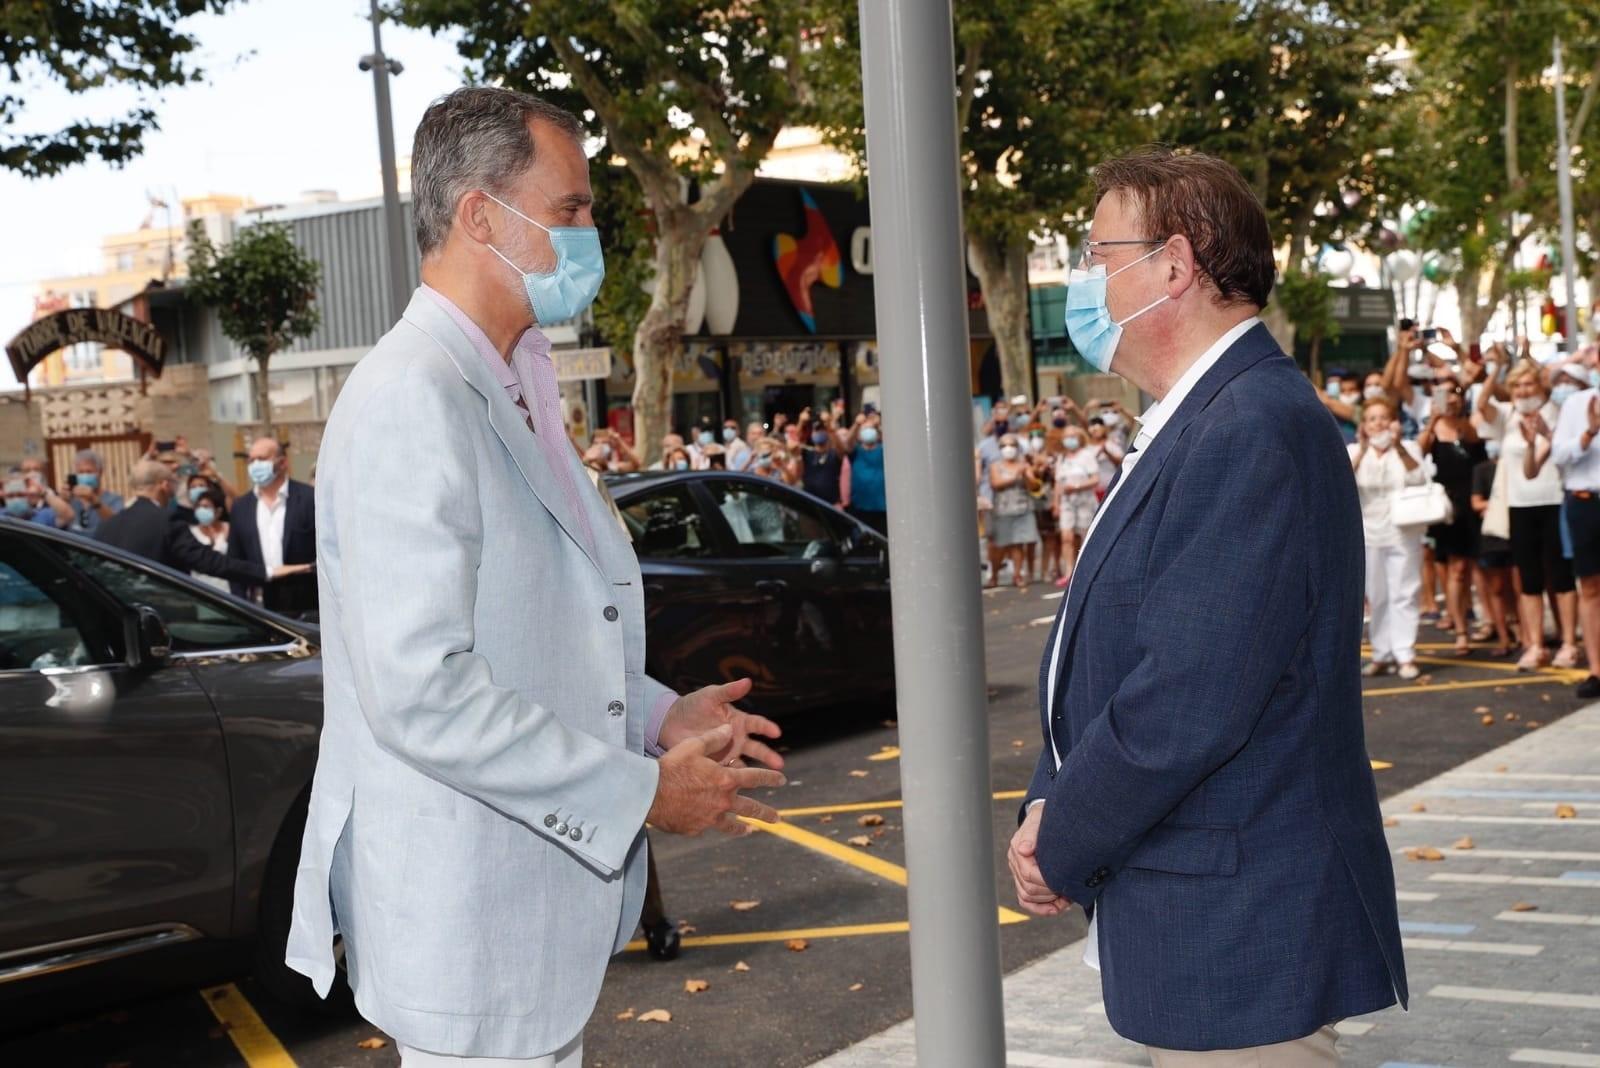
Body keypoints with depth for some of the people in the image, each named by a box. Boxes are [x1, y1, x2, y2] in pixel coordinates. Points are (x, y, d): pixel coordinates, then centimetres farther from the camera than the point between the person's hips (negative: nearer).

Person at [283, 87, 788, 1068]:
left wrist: (658, 715, 6)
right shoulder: (412, 402, -20)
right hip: (468, 915, -10)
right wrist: (641, 792, -19)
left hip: (540, 900, 10)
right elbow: (421, 692, -26)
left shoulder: (512, 392, 12)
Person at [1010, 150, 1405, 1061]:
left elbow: (1187, 702, -26)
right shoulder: (1199, 423, 13)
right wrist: (1049, 805, 0)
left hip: (1241, 929, -9)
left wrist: (1061, 846, -13)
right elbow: (1109, 645, 14)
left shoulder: (1254, 430, -21)